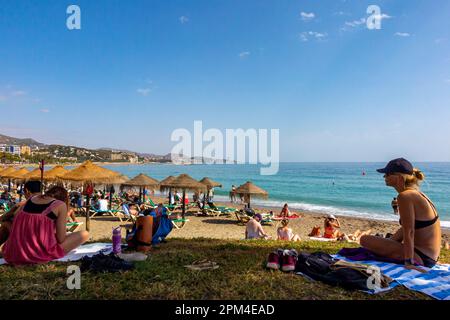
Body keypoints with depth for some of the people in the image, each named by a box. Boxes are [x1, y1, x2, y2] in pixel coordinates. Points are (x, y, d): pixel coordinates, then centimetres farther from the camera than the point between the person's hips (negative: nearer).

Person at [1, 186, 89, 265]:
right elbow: (60, 239, -8)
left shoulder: (31, 198, 13)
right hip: (40, 254, -7)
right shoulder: (61, 205, -4)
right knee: (85, 234, 6)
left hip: (14, 253, 7)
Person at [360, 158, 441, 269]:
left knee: (365, 240, -15)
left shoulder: (405, 196, -22)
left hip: (420, 257, -10)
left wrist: (409, 261, -25)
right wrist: (387, 242, 16)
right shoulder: (415, 193, 8)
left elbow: (409, 232, -25)